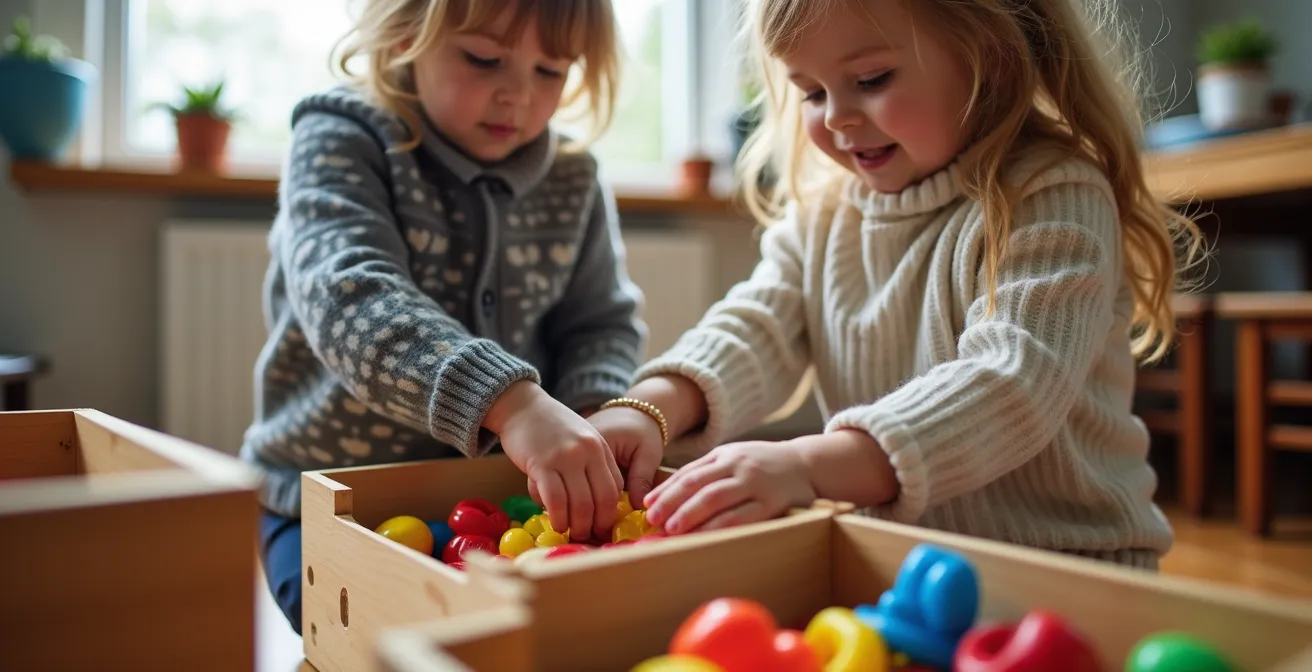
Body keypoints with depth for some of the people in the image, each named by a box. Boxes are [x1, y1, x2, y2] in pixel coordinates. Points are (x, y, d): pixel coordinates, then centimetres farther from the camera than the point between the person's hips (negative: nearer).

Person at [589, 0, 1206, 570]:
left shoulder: (1056, 202, -13)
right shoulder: (820, 215, 8)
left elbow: (1009, 387, -26)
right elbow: (755, 329, -1)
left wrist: (807, 465, -39)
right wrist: (649, 409, -23)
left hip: (1067, 559, -4)